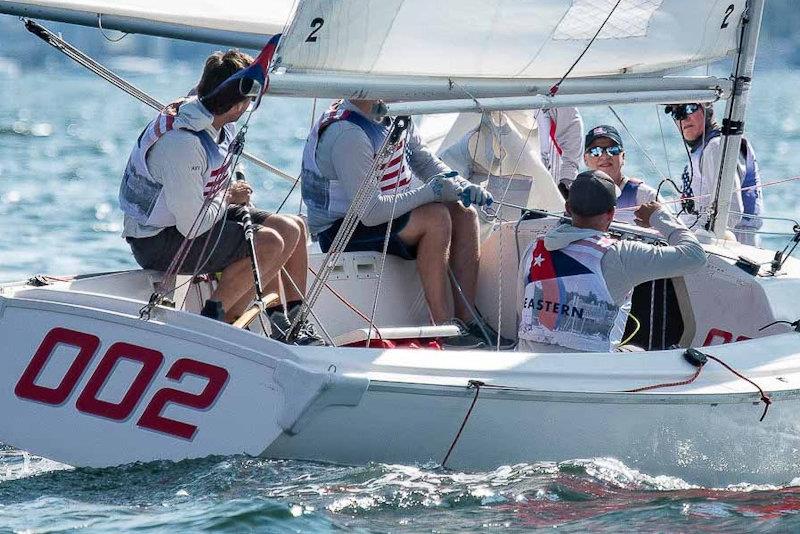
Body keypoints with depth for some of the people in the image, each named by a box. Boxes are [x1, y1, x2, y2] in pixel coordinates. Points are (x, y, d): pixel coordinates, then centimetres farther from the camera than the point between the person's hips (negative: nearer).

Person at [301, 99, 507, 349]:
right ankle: (443, 326, -22)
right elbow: (371, 212, -29)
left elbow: (425, 161, 13)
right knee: (436, 218, -26)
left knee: (464, 214, -4)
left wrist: (462, 186, -6)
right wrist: (432, 191, -25)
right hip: (340, 230, -10)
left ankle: (467, 319, -7)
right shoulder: (347, 135, -27)